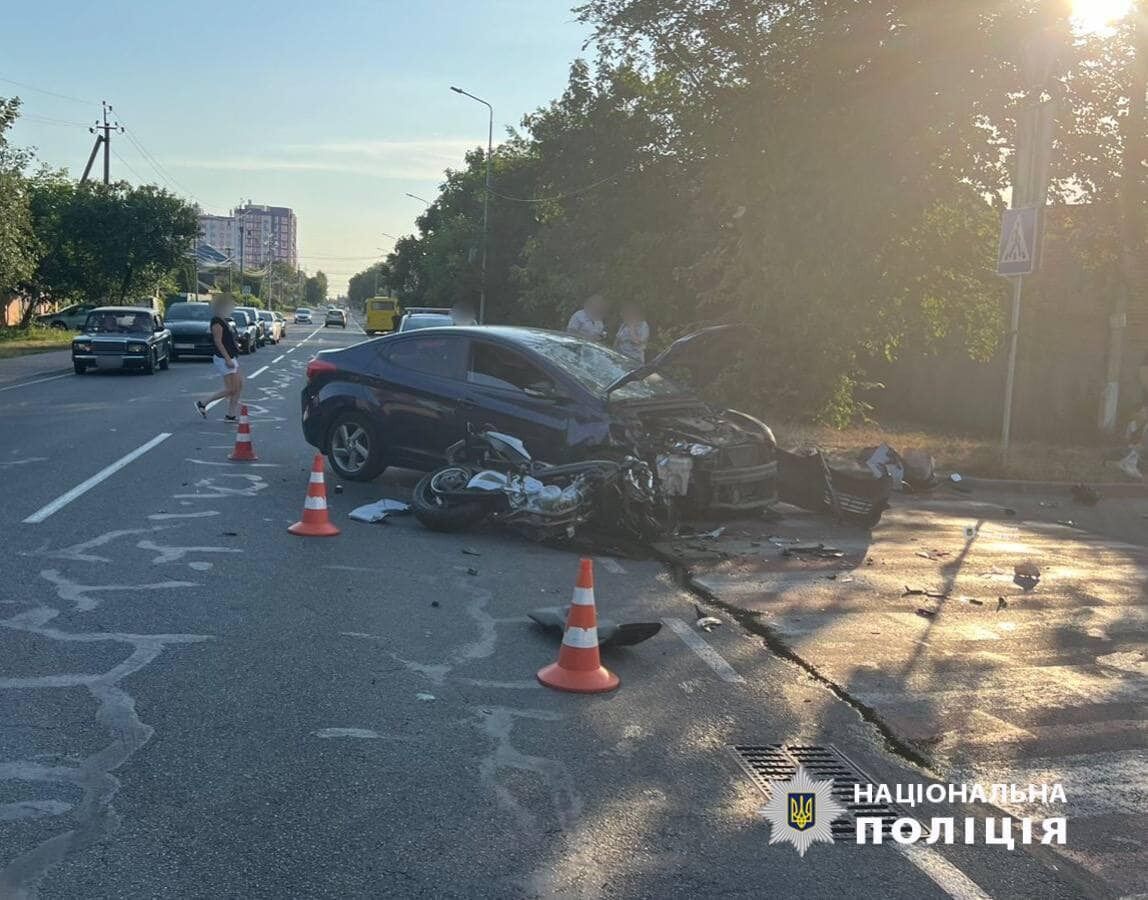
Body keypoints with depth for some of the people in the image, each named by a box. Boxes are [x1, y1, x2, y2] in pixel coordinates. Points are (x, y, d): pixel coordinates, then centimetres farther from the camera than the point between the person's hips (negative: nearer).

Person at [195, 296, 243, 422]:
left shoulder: (223, 321, 15)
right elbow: (218, 342, -21)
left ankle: (231, 415, 10)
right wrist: (227, 359, -25)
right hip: (224, 359, -10)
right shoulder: (217, 322, -15)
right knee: (231, 389, -8)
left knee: (239, 386, 7)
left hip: (231, 358, 10)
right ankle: (202, 404, 2)